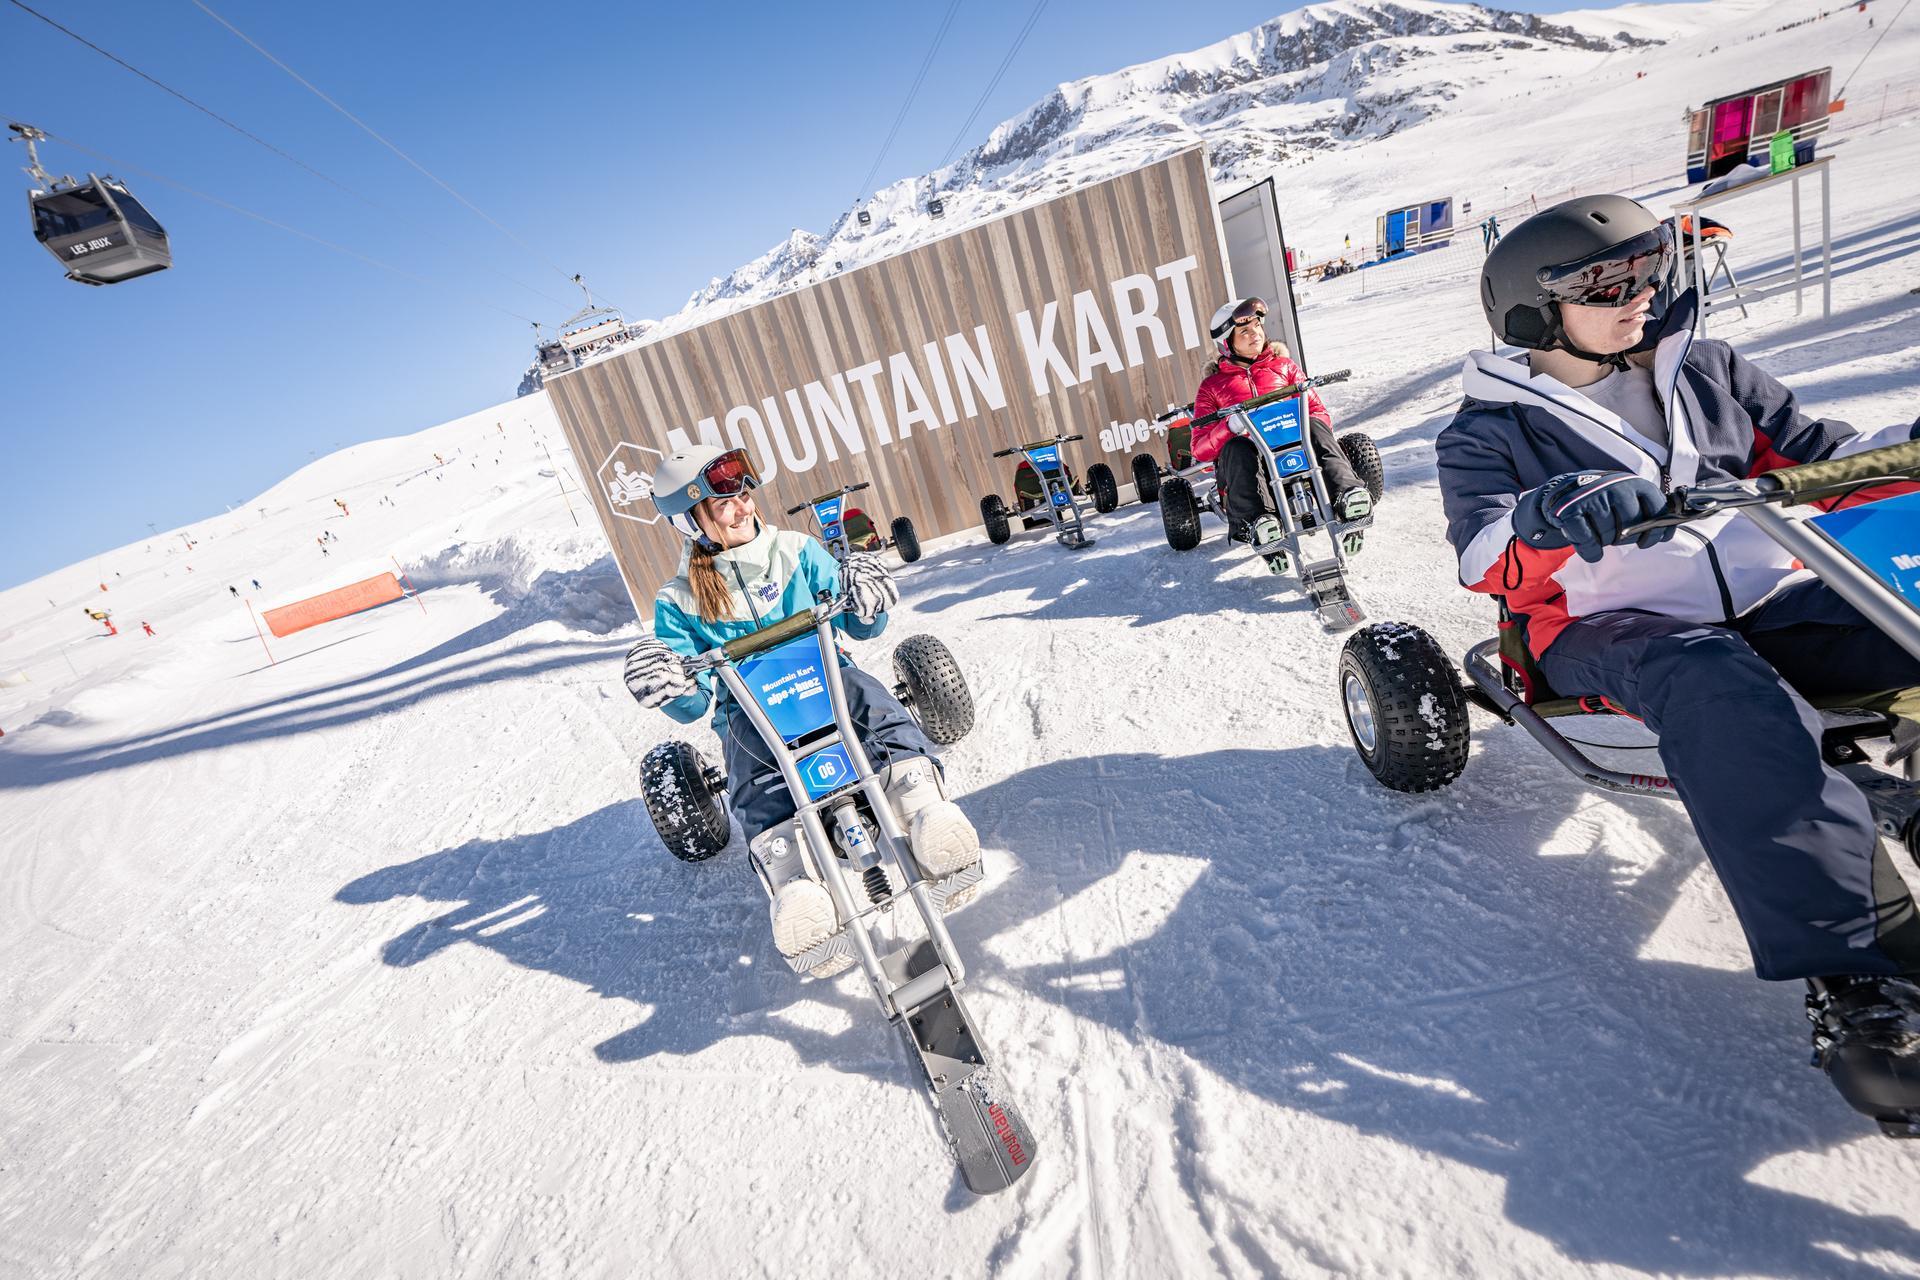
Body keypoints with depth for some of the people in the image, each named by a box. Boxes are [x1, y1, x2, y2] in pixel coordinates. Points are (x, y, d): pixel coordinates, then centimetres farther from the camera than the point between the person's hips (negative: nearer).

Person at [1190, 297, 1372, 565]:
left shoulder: (1283, 365, 26)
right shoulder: (1212, 385, 19)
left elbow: (1318, 411, 19)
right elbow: (1200, 449, 7)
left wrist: (1314, 432, -7)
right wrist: (1229, 427, -14)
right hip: (1250, 456, -1)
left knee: (1315, 426, -30)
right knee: (1236, 448, -36)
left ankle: (1347, 493, -51)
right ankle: (1256, 522, -56)